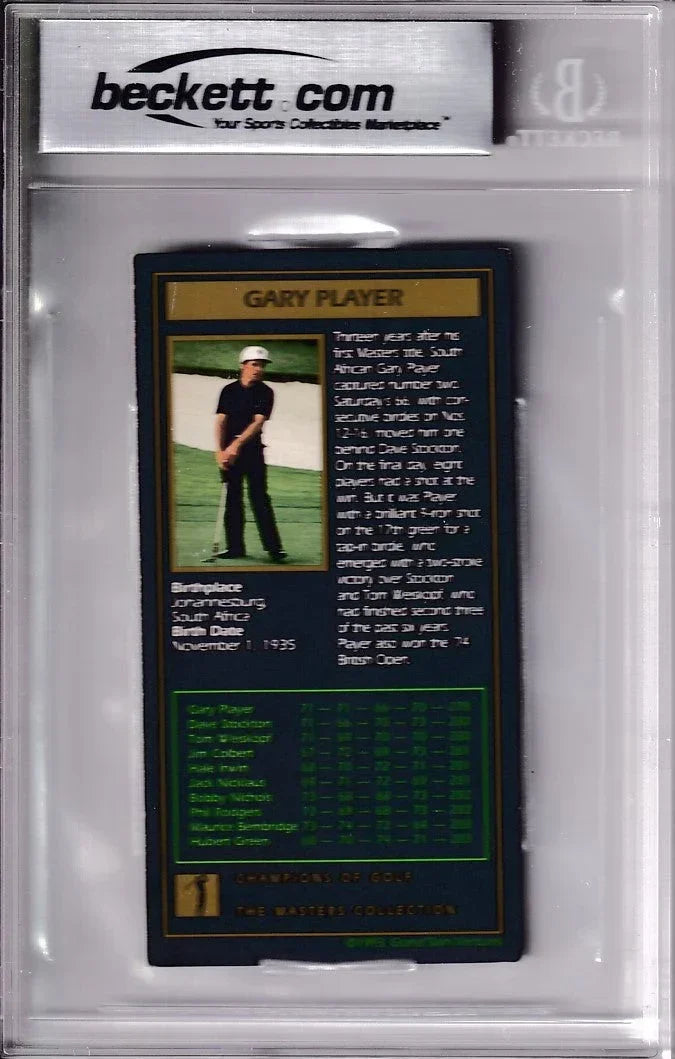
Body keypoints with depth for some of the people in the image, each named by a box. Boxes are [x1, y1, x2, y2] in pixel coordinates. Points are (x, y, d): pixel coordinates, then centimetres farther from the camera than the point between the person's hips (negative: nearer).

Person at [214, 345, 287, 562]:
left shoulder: (266, 393, 0)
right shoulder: (229, 390, 7)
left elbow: (258, 422, -11)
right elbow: (221, 421, 1)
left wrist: (237, 445, -23)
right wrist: (220, 451, -11)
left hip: (252, 448, -2)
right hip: (228, 449, 2)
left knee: (259, 496, -8)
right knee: (232, 497, 4)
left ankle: (273, 547, -8)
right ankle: (235, 547, 9)